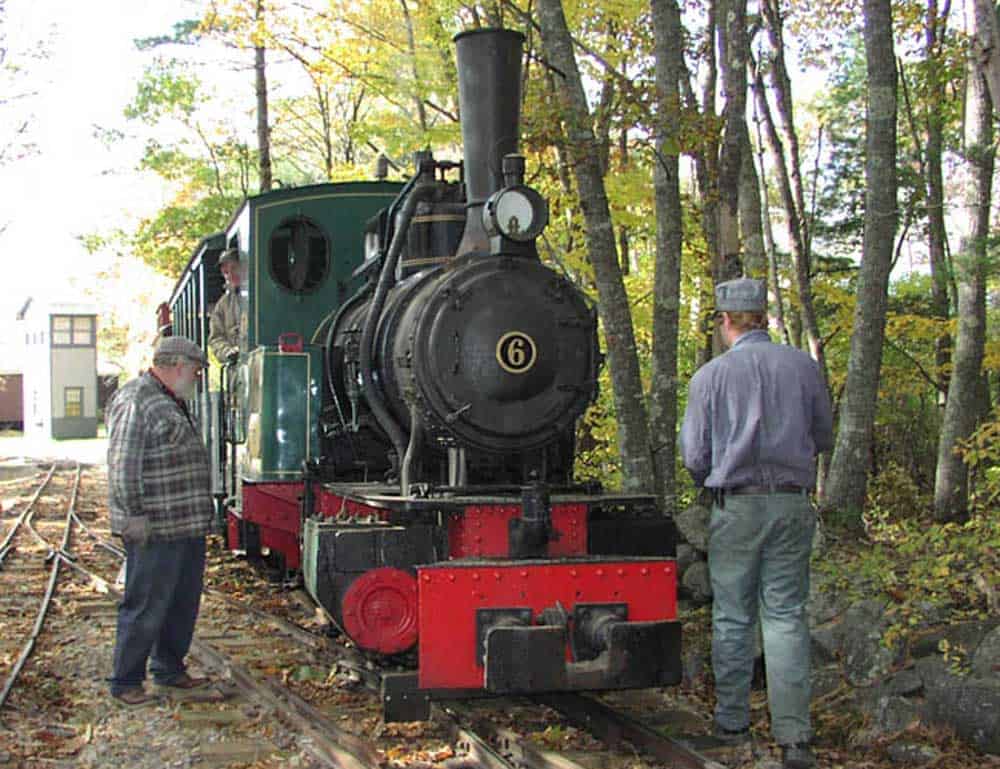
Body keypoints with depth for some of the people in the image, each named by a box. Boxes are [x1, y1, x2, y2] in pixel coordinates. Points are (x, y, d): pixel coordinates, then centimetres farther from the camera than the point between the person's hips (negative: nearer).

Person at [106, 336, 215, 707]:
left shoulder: (172, 403, 18)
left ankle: (170, 671, 28)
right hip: (155, 531, -10)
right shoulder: (135, 401, -14)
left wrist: (201, 515, 22)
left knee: (183, 605, 16)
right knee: (145, 607, -2)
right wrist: (135, 515, -21)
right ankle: (126, 683, 8)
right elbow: (122, 465, -19)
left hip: (188, 527, 10)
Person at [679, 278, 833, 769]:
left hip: (736, 506, -1)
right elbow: (823, 439, 12)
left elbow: (694, 456, -1)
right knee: (786, 617, 3)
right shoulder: (803, 366, 3)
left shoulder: (711, 375, -3)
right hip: (793, 503, 2)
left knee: (732, 617, 10)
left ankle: (732, 724, 17)